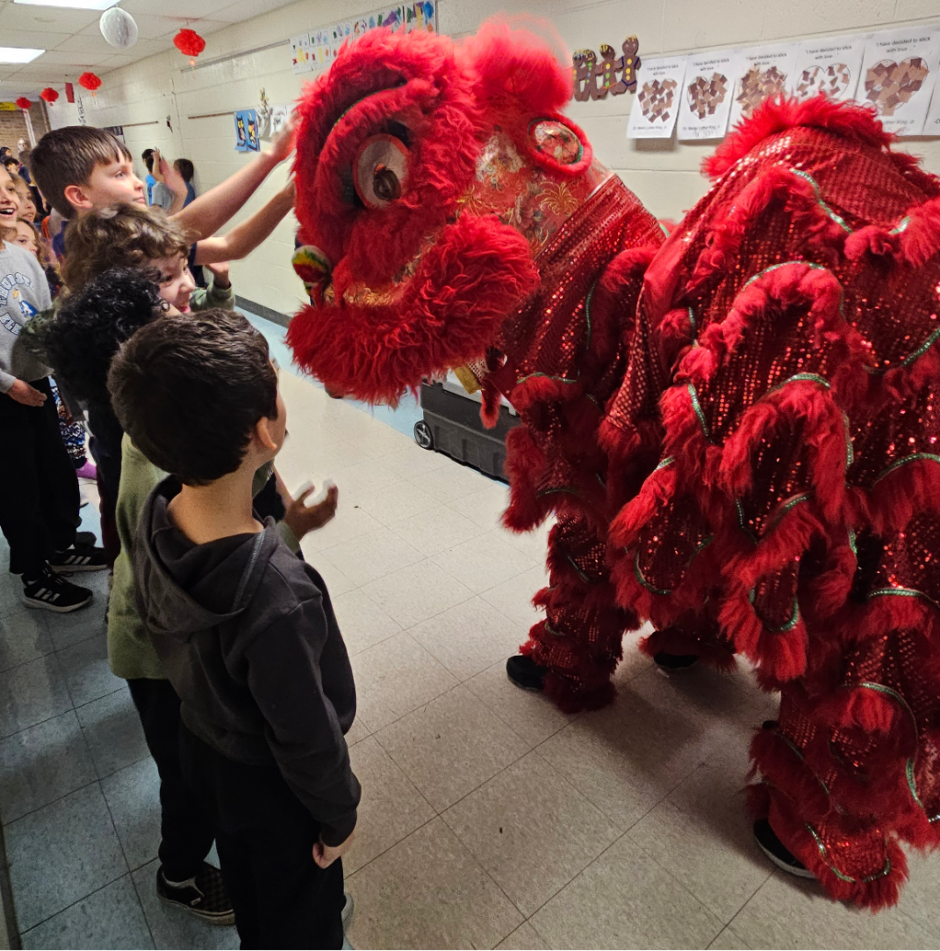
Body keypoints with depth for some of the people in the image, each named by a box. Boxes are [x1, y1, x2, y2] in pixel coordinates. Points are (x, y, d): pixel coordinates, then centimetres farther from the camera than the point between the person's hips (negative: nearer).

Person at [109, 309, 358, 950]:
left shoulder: (157, 516, -21)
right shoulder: (278, 602, -44)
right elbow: (308, 740, -27)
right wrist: (339, 817, -8)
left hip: (204, 746, 7)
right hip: (273, 786, -6)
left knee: (247, 879, 37)